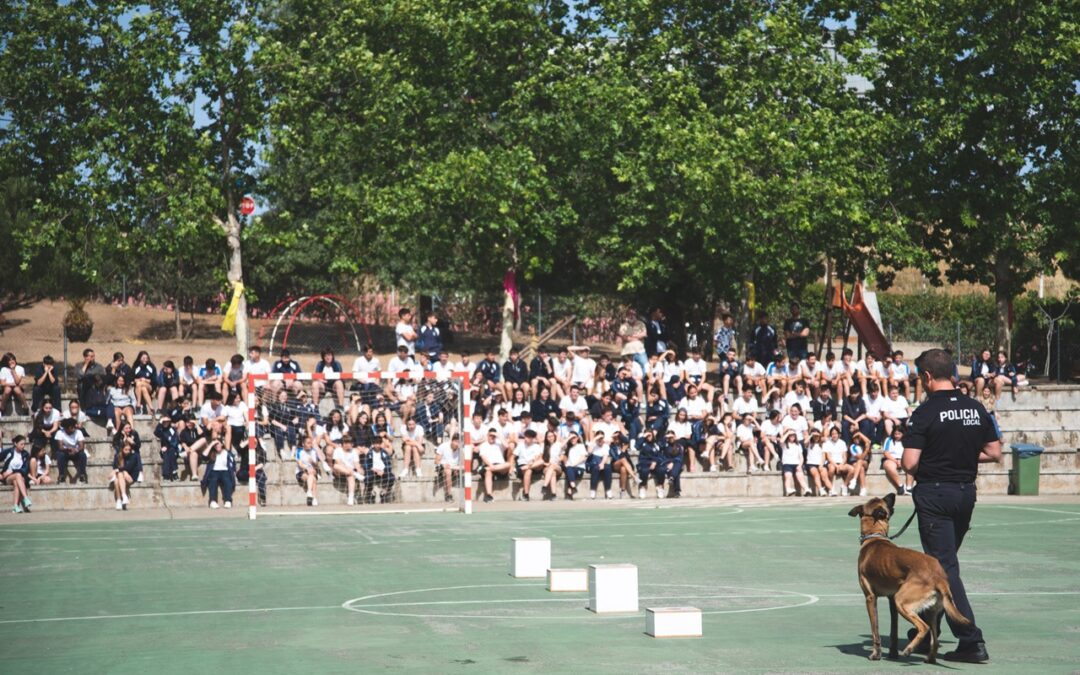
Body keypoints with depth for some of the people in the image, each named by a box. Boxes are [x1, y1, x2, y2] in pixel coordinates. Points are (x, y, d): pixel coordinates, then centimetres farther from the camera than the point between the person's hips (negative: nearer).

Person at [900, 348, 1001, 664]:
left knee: (944, 567, -4)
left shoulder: (925, 413, -14)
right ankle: (928, 630, 30)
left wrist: (921, 472, 4)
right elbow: (994, 453, 8)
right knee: (942, 561, 20)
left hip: (934, 495, -6)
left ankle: (971, 640, -11)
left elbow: (909, 463, -18)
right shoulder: (976, 408, 4)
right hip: (967, 492, 7)